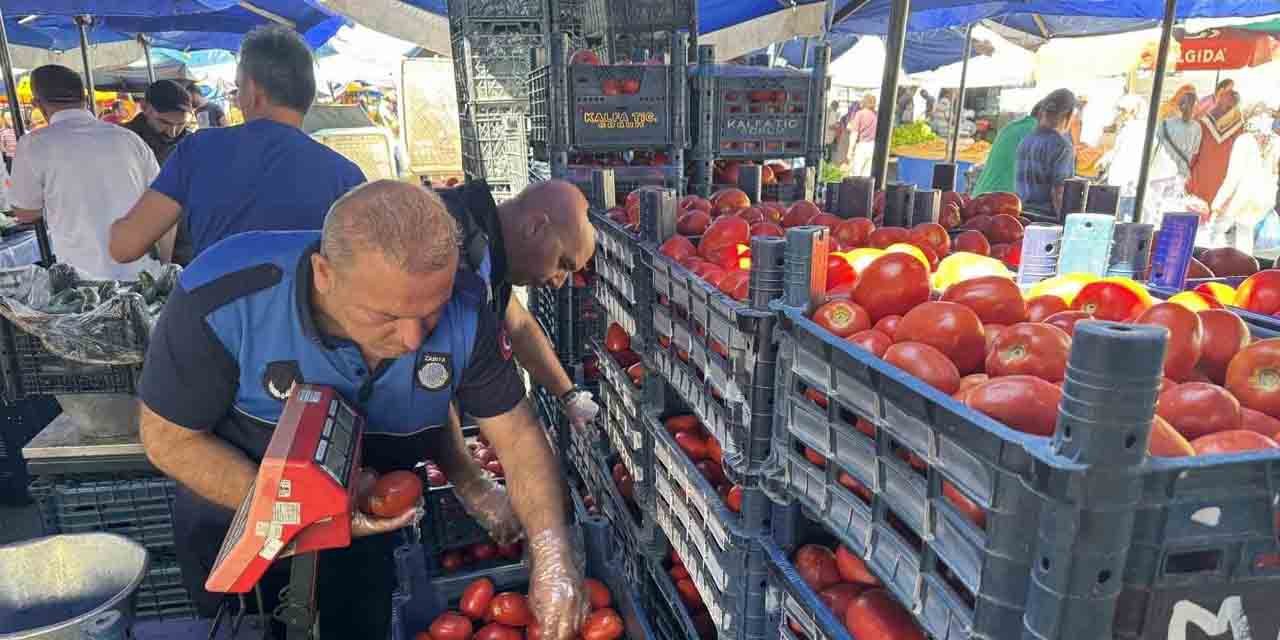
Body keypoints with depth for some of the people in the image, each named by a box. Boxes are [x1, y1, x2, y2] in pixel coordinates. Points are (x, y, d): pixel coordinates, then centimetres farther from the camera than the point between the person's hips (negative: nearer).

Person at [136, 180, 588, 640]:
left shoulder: (464, 313, -28)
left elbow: (517, 435, -20)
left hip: (368, 522, 2)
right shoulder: (223, 298, -35)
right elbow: (169, 438, -21)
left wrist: (552, 555, -32)